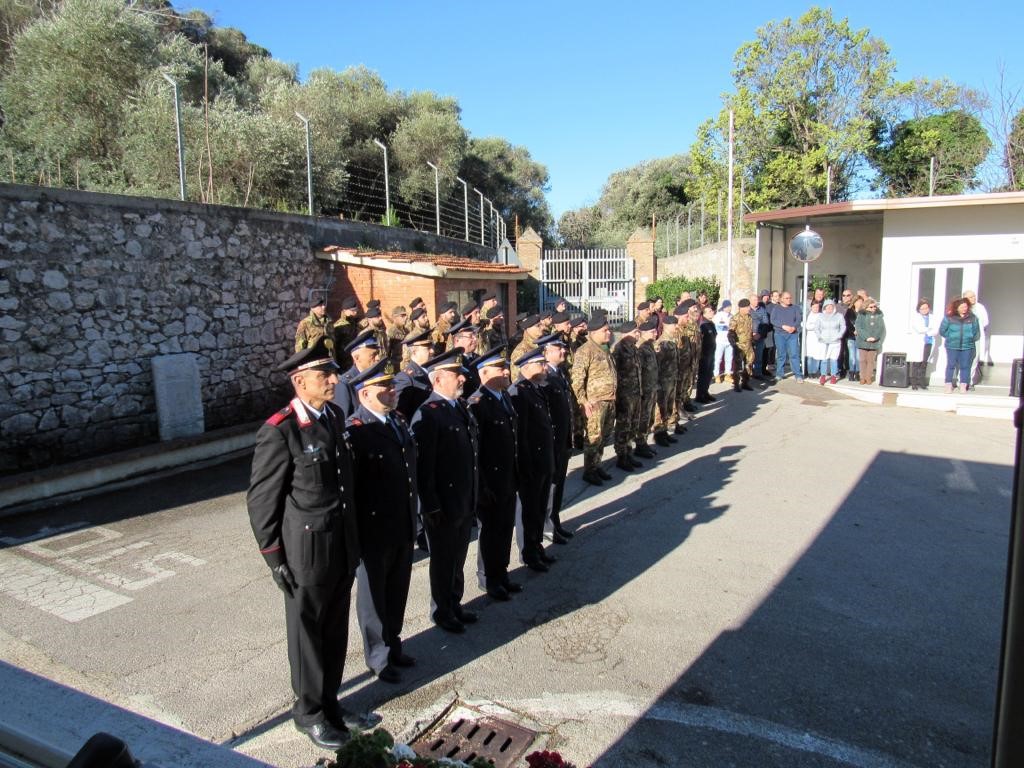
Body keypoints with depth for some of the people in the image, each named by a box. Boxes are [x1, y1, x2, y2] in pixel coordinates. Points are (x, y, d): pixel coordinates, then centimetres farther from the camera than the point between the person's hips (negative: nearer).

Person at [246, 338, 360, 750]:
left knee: (336, 630, 19)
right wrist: (274, 557, -10)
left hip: (344, 545, 6)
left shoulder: (335, 417, 3)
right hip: (307, 549, -6)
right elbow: (261, 500, -13)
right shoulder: (279, 431, -19)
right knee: (307, 633, 13)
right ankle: (309, 710, 33)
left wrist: (353, 537, 14)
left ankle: (329, 698, 39)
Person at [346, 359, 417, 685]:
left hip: (404, 527, 7)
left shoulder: (398, 421, 5)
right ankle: (378, 657, 32)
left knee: (397, 591, 21)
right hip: (374, 530, -7)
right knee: (374, 595, 13)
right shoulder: (354, 431, -19)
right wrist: (355, 532, -18)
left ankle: (393, 645, 41)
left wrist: (413, 517, 13)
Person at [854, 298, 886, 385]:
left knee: (871, 361, 5)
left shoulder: (879, 315, 4)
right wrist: (866, 337, -17)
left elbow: (881, 327, 1)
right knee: (863, 360, 4)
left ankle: (869, 378, 13)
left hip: (874, 342, 1)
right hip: (863, 341, -1)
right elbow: (859, 327, -8)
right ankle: (863, 377, 12)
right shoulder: (861, 315, -2)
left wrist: (875, 337, -13)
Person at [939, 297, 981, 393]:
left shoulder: (972, 317, 3)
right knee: (951, 365, 2)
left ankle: (964, 386, 11)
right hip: (952, 346, -2)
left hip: (967, 346, 2)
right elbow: (942, 331, 2)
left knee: (965, 366, 5)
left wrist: (971, 338, 4)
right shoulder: (949, 317, -5)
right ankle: (949, 385, 8)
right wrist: (951, 337, -1)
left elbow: (976, 331, 12)